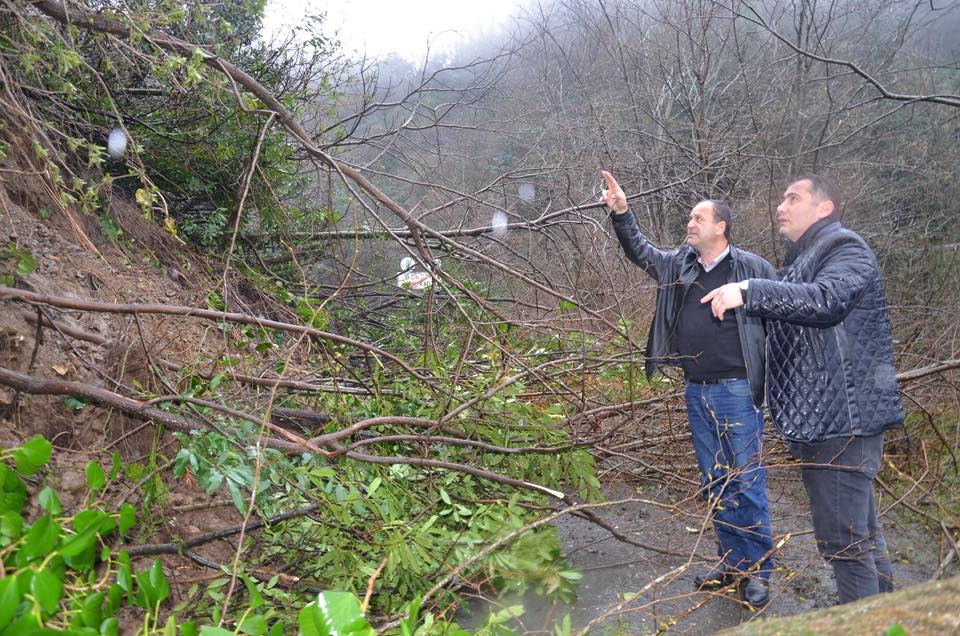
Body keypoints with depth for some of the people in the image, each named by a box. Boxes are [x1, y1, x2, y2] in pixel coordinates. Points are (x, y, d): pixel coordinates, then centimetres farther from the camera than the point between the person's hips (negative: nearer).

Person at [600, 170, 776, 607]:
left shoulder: (752, 269, -7)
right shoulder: (678, 265, 9)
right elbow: (640, 251, 18)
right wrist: (621, 213, 4)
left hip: (737, 392, -6)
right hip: (696, 393, 6)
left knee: (747, 484, 0)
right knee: (714, 485, 13)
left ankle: (758, 572, 13)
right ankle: (732, 563, 26)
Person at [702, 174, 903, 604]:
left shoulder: (847, 250, -10)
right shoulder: (801, 261, 20)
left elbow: (826, 299, -31)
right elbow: (783, 321, 32)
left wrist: (749, 292, -36)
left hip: (843, 419, -10)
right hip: (816, 421, 10)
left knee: (843, 537, -7)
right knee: (861, 529, 21)